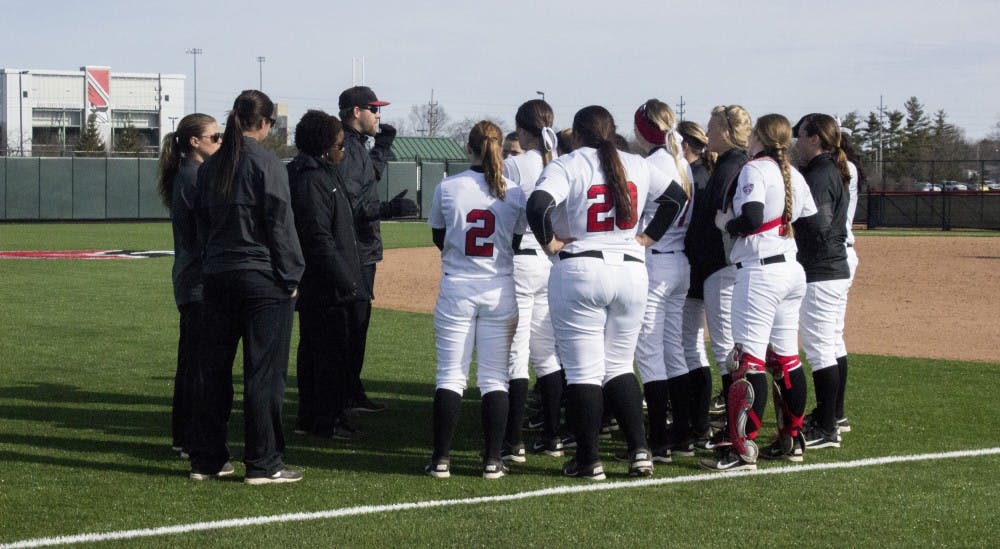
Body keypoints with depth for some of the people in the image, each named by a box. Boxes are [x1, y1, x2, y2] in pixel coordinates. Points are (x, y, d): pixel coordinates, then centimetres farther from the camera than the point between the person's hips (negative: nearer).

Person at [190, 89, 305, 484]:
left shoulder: (209, 167, 10)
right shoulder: (267, 165, -10)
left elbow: (202, 224, 14)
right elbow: (280, 225, -11)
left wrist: (211, 266, 18)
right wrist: (290, 277, -5)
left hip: (216, 277, 7)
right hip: (262, 278, -6)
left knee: (213, 368, 11)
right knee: (264, 371, -2)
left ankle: (206, 460, 16)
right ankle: (263, 463, 0)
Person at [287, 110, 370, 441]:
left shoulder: (321, 175, 16)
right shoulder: (311, 180, -17)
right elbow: (319, 238, -22)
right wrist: (345, 281, -22)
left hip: (312, 284, 11)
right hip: (324, 285, -11)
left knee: (312, 348, 15)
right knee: (332, 350, -5)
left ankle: (309, 417, 22)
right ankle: (329, 420, 0)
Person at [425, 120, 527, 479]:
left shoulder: (447, 188, -5)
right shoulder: (514, 193, -4)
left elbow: (438, 239, 7)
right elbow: (516, 244, 4)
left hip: (456, 289, -1)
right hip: (500, 290, 1)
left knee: (450, 374, 5)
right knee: (495, 377, 7)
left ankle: (441, 459, 3)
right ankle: (493, 460, 6)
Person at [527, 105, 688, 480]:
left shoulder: (566, 166, -5)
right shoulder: (637, 166, 11)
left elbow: (537, 205, -20)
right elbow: (677, 196, 21)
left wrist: (549, 242, -6)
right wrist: (649, 237, 20)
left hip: (579, 270, -5)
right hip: (631, 271, 5)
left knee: (582, 371, 1)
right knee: (619, 366, 15)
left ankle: (588, 460, 4)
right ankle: (640, 451, 8)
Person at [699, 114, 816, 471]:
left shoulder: (754, 170, -11)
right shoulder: (795, 176, 13)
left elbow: (751, 220, -22)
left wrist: (726, 223, -4)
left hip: (760, 271, -9)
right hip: (793, 270, 9)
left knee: (749, 359, -10)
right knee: (786, 359, 15)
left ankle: (743, 448, -13)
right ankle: (792, 439, 21)